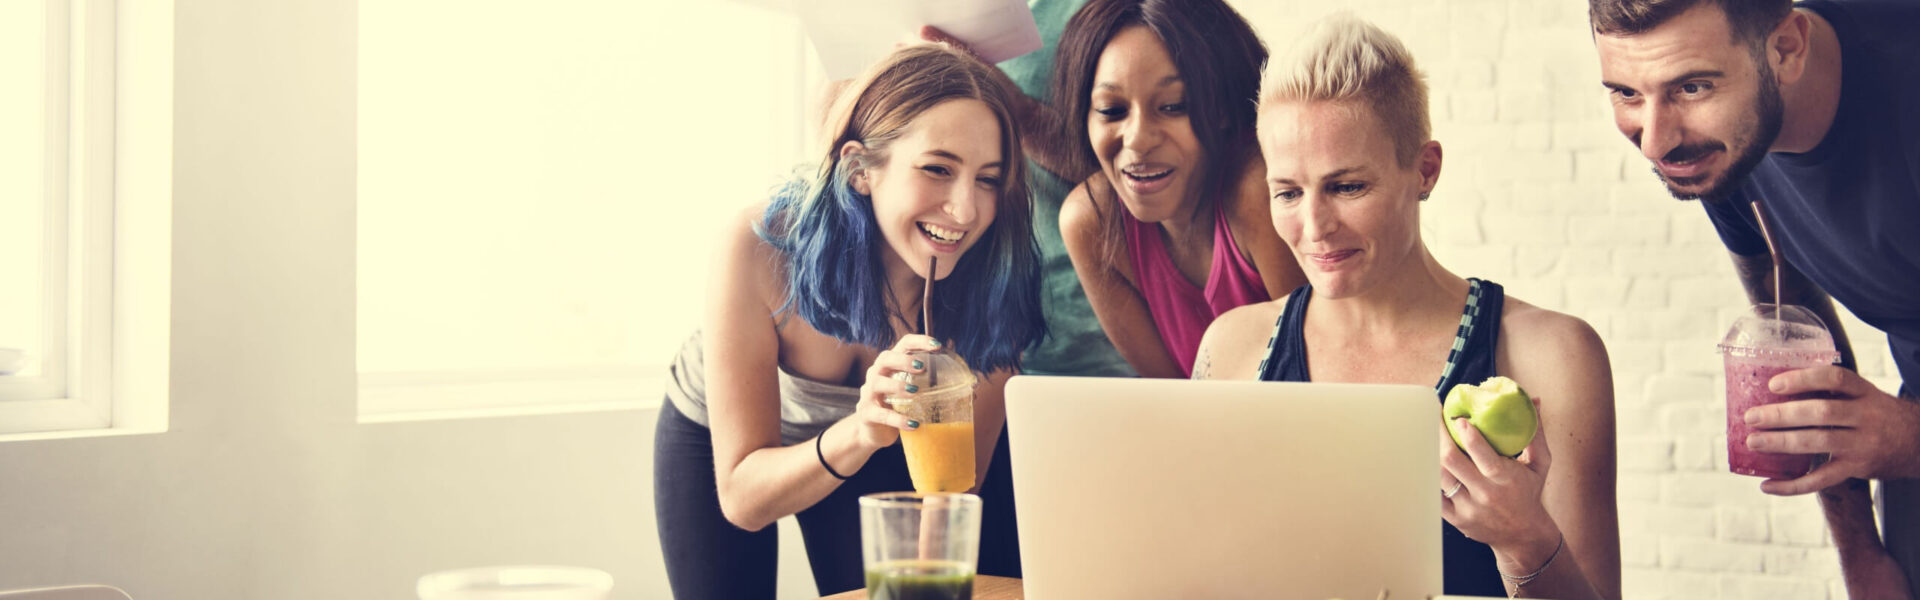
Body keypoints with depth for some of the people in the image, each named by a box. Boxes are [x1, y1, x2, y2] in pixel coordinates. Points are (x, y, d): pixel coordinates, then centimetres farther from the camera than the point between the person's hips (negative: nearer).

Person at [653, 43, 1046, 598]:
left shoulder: (992, 279, -30)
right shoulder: (758, 250, -37)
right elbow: (742, 498, -34)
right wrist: (857, 434, -52)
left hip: (866, 448, 2)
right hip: (717, 444, -1)